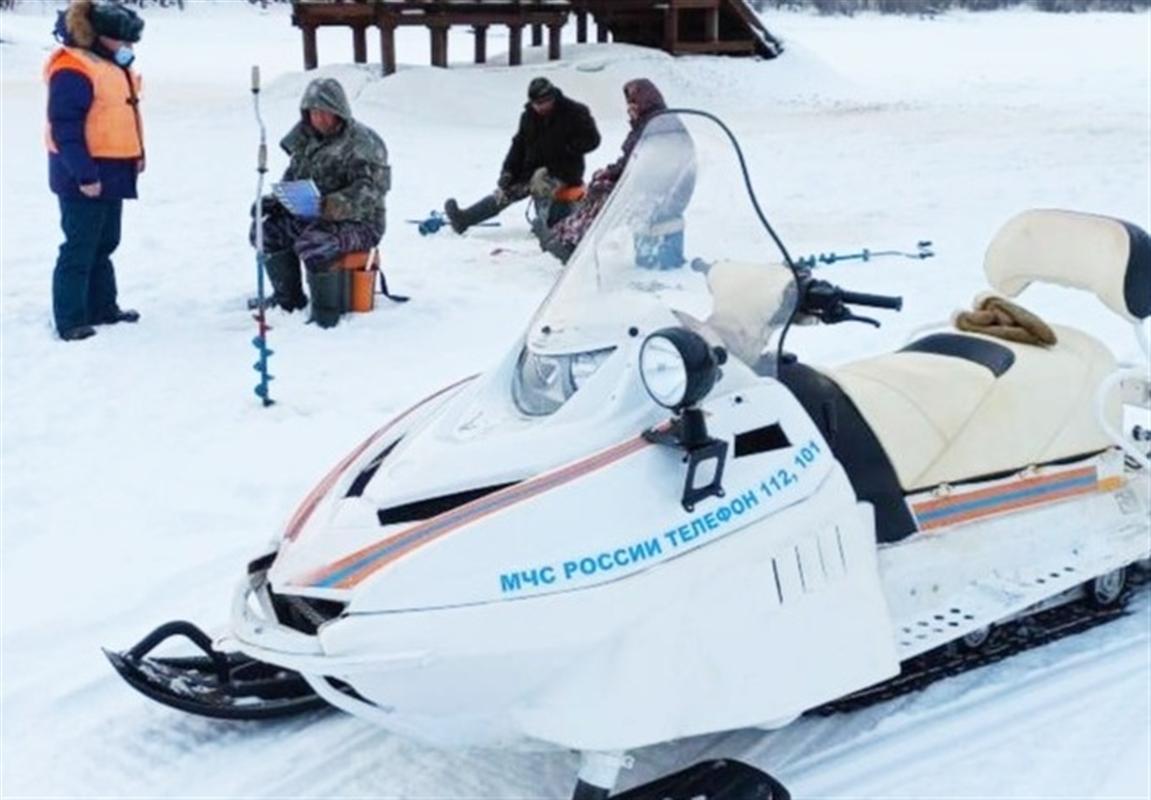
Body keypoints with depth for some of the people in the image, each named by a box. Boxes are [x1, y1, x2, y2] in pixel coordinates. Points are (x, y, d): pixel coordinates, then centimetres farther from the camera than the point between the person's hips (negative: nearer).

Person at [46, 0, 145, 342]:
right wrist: (84, 174, -24)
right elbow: (65, 128, -22)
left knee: (104, 245, 18)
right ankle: (71, 321, -1)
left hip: (111, 172, 10)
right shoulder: (72, 71, -18)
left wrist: (136, 156, 16)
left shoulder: (114, 67, 14)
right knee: (80, 249, -6)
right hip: (85, 176, -10)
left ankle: (102, 307, 29)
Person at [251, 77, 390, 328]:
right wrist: (275, 200, 1)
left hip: (359, 223, -9)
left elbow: (369, 188, -25)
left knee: (313, 244, -35)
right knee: (266, 230, -1)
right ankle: (289, 298, 13)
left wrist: (338, 205, -41)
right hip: (311, 218, 9)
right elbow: (292, 177, 20)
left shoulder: (362, 142, -14)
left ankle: (327, 314, -20)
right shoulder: (307, 139, 11)